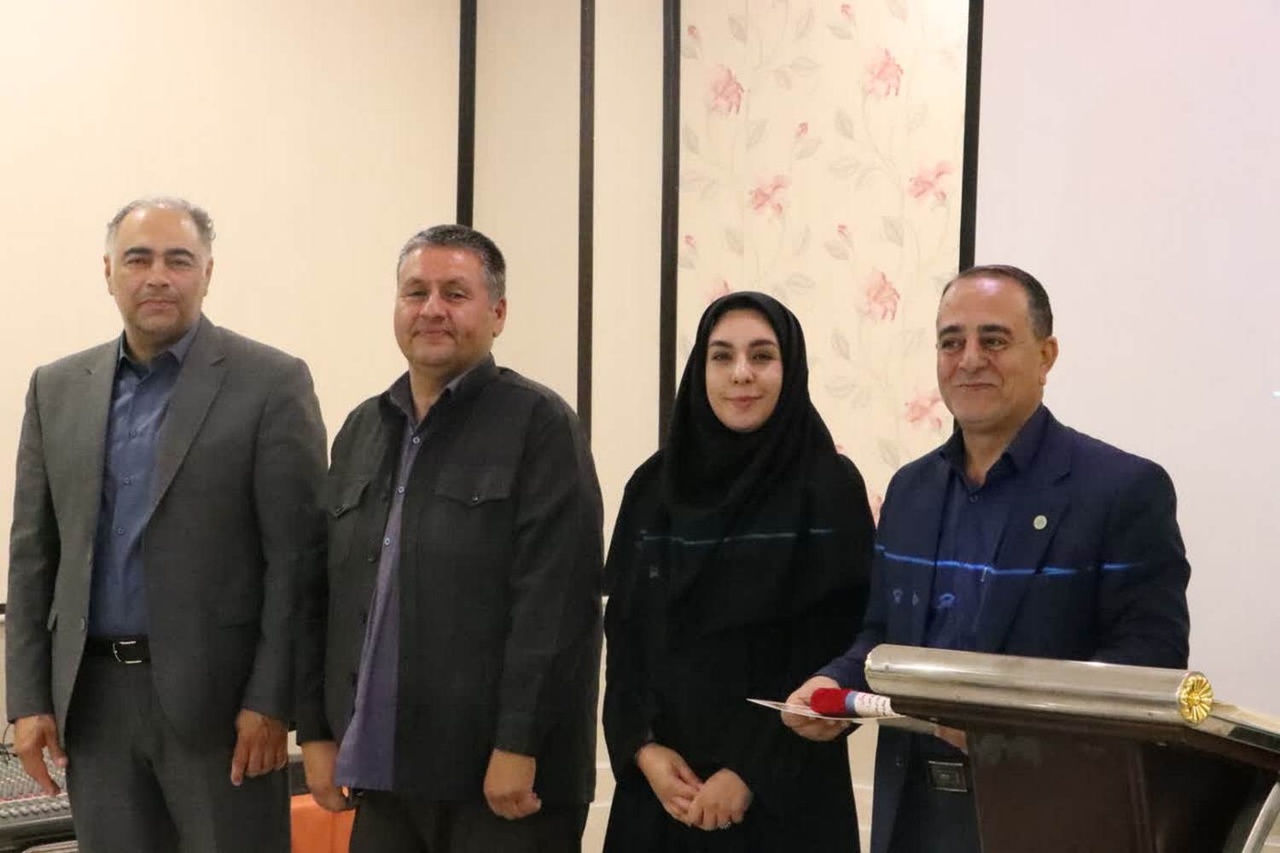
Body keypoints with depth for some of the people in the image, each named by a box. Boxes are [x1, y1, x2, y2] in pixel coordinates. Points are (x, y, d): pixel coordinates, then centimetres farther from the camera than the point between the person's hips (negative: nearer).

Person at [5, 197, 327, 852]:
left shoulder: (272, 384, -5)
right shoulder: (57, 389, 9)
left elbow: (297, 555, -7)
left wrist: (271, 700, -12)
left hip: (215, 694, -4)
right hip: (91, 696, 4)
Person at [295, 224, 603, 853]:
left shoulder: (538, 424, -6)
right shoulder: (363, 429, 13)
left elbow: (554, 599, -14)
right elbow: (322, 593, 14)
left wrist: (519, 747, -17)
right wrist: (316, 729, 9)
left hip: (501, 776, -5)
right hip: (380, 771, 6)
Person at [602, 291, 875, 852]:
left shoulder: (831, 488, -6)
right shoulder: (653, 485, 5)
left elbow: (838, 656, -9)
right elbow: (622, 637, 6)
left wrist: (752, 771, -13)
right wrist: (642, 748, -7)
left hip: (782, 792, -3)